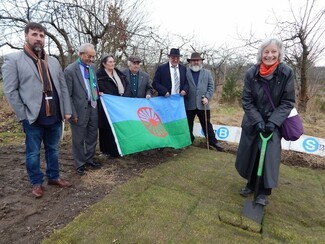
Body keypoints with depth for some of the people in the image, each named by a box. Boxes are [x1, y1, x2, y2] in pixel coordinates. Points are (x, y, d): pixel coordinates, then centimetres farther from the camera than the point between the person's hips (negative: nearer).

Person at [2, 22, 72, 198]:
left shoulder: (53, 61, 14)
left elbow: (63, 87, 11)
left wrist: (67, 110, 5)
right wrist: (24, 115, -10)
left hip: (55, 117, 4)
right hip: (33, 118, -4)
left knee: (53, 149, 16)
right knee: (33, 153, 9)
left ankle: (54, 177, 32)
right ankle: (36, 183, 26)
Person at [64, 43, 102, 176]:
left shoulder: (93, 67, 7)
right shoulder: (70, 70, -12)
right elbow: (67, 95, -11)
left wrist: (97, 101, 6)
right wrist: (73, 114, -13)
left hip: (93, 107, 6)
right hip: (80, 109, -6)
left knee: (92, 135, 15)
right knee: (79, 139, 8)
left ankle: (89, 159, 33)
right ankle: (80, 164, 25)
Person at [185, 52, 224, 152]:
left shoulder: (207, 73, 10)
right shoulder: (185, 72, 2)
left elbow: (211, 86, 5)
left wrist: (207, 97, -7)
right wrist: (183, 98, -10)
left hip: (202, 104, 1)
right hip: (189, 104, -1)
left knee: (207, 124, 9)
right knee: (188, 124, 11)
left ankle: (213, 141, 19)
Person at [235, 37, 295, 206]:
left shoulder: (286, 73, -10)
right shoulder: (251, 73, -9)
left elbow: (287, 102, -8)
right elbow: (246, 101, -7)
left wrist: (273, 121, -19)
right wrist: (258, 121, -17)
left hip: (274, 123, -1)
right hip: (252, 122, 2)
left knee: (269, 157, -5)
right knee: (249, 155, 8)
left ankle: (263, 192, 13)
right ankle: (251, 184, 30)